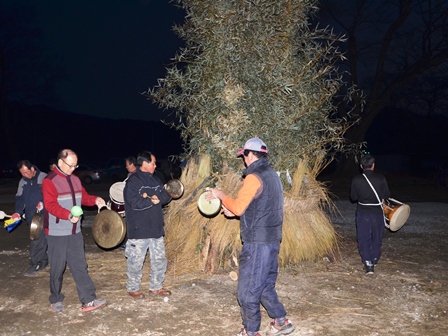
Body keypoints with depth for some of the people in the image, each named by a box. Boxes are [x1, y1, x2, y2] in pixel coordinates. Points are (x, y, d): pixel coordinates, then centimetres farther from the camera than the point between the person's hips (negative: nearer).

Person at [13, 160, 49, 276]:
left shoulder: (44, 178, -8)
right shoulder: (22, 182, 10)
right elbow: (20, 198, 10)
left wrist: (44, 203, -22)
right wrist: (18, 212, -4)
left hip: (43, 216, -6)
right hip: (31, 217, 6)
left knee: (37, 241, -7)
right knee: (40, 240, 12)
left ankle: (34, 265, 1)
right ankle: (43, 261, 23)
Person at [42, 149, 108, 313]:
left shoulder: (75, 179, 8)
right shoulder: (49, 181, -15)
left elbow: (83, 197, 17)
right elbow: (51, 205, -25)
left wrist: (95, 200, -5)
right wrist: (68, 215, -40)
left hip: (75, 232, 7)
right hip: (57, 233, -6)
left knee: (80, 266, 6)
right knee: (57, 268, 5)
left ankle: (88, 301, 8)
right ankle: (55, 300, 24)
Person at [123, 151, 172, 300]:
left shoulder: (155, 180, 12)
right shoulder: (133, 181, -12)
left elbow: (166, 197, 4)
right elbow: (135, 203, -23)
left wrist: (152, 196, -14)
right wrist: (153, 201, -12)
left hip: (156, 228, 7)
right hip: (139, 230, -7)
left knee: (160, 259, 13)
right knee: (136, 261, 4)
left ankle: (156, 287, 27)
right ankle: (133, 288, 21)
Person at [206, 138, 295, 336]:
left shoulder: (254, 177, -17)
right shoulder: (272, 175, 13)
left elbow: (238, 207, -14)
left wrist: (221, 195, 1)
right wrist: (234, 211, 16)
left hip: (257, 242, -9)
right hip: (272, 239, 9)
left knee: (248, 289, 3)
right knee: (265, 285, 21)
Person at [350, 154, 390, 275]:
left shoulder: (356, 179, -10)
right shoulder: (381, 178, -9)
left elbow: (353, 197, -3)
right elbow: (387, 195, 0)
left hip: (363, 212, -1)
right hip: (377, 212, 1)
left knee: (364, 238, 4)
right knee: (376, 237, 19)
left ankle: (368, 264, -6)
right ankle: (375, 259, 35)